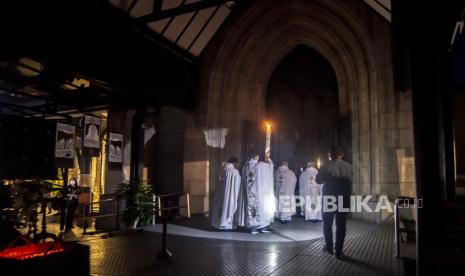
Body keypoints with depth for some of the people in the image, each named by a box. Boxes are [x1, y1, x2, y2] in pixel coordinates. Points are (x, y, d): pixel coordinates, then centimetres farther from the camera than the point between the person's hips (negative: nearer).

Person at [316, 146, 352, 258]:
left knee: (327, 223, 16)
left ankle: (329, 247, 21)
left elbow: (318, 180, -3)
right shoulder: (348, 166, -5)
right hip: (344, 199, 1)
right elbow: (350, 182, -1)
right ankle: (338, 250, 10)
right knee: (341, 225, 9)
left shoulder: (327, 166, -11)